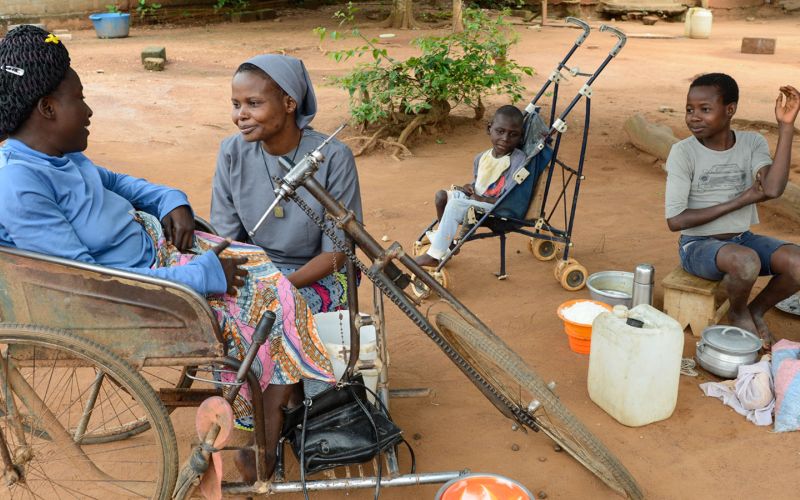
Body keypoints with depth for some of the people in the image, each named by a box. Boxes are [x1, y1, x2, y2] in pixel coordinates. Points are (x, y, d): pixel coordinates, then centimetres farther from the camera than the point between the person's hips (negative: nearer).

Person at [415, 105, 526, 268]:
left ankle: (435, 255, -18)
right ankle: (446, 241, 8)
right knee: (442, 195, -2)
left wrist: (481, 199, -19)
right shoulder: (481, 158, 4)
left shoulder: (518, 161, -19)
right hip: (476, 200, 8)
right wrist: (469, 188, -3)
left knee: (455, 205, -25)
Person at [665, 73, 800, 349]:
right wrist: (739, 201, -16)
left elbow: (773, 189, -22)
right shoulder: (683, 152, -13)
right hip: (698, 245, -4)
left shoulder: (752, 143, -2)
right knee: (746, 261, -35)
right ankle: (738, 313, 0)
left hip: (742, 238, 5)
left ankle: (756, 311, 10)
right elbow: (675, 220, -18)